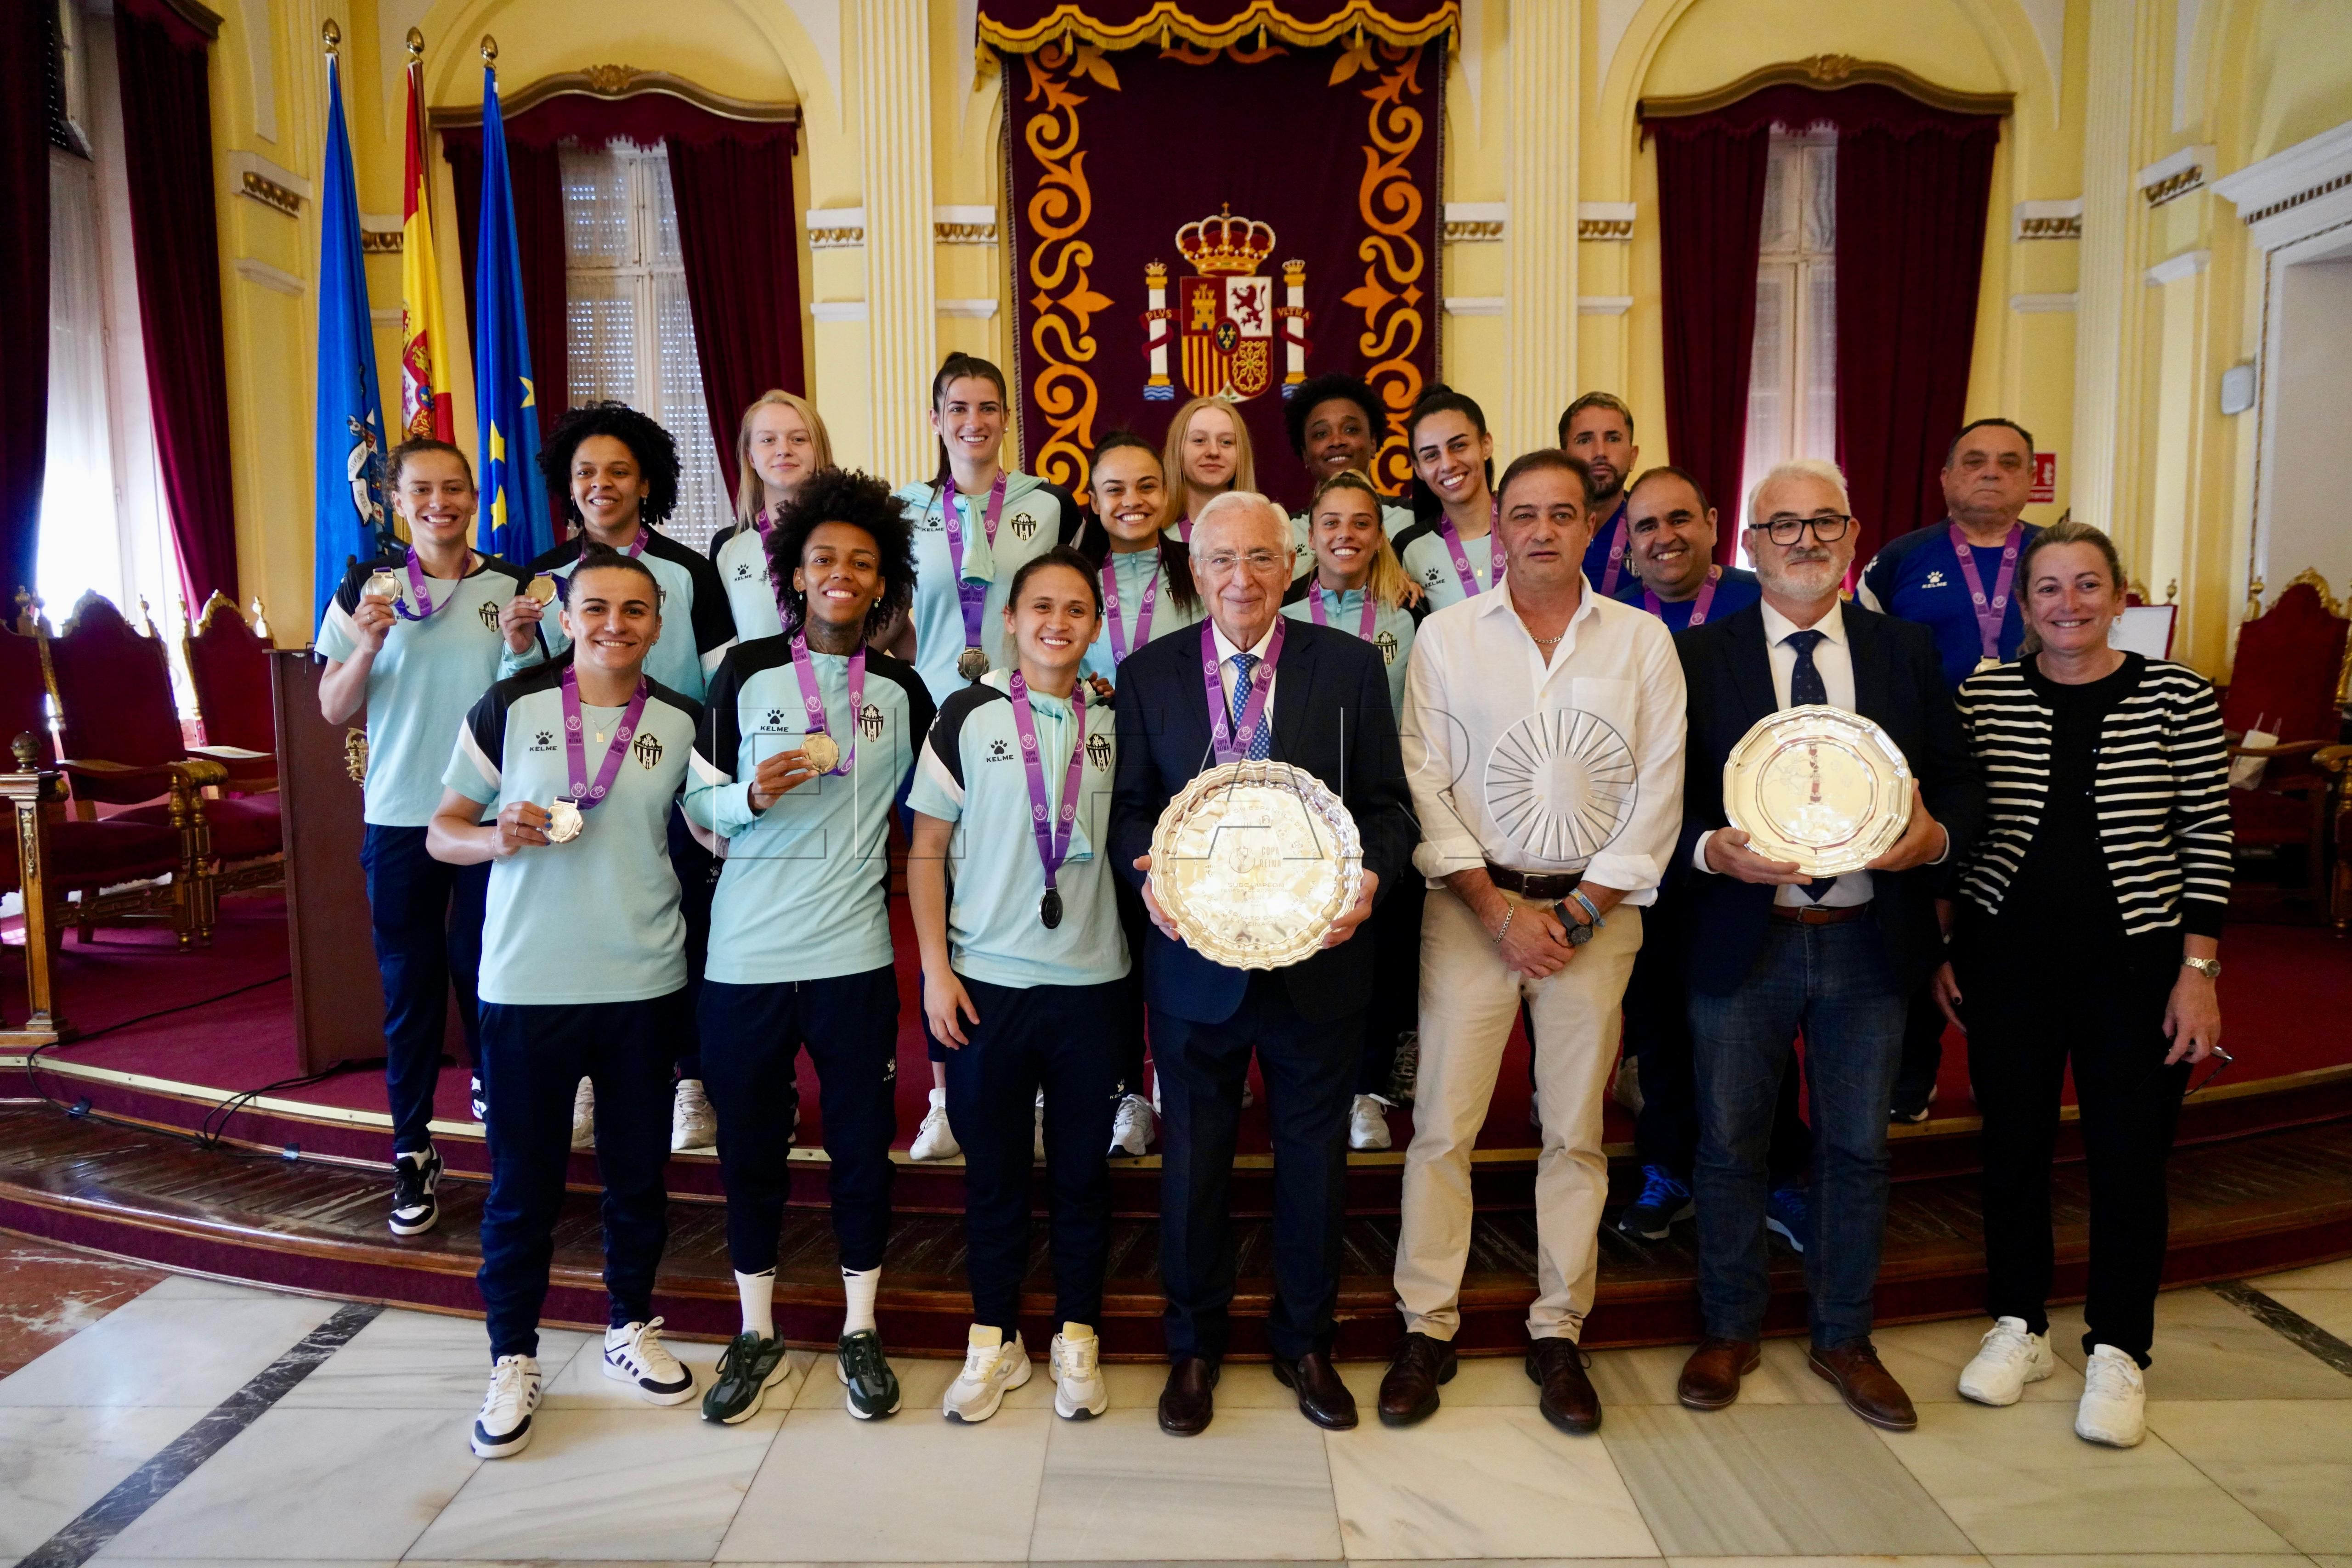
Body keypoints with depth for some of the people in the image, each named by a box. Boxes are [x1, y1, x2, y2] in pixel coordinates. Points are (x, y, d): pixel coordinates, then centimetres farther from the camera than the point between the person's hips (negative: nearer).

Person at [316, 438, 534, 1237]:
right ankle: (413, 1151, 17)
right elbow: (333, 709, 2)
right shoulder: (368, 586, 0)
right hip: (400, 814, 0)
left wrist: (524, 645, -11)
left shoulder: (509, 585, 3)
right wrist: (368, 647, -16)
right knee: (409, 984, 7)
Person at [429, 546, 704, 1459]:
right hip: (526, 983, -1)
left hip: (643, 982, 2)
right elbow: (442, 831, 3)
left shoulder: (682, 723, 2)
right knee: (522, 1184, 8)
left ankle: (631, 1329, 34)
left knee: (638, 1170, 14)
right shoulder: (510, 708, -2)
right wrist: (499, 838, -16)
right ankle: (513, 1360, 26)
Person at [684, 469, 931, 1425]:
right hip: (744, 953, 0)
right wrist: (752, 795, -16)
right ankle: (757, 1334, 29)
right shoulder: (746, 671, 0)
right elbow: (699, 805, 2)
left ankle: (859, 1331, 27)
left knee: (861, 1144, 8)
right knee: (750, 1145, 10)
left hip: (853, 954, 1)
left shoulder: (901, 688, 5)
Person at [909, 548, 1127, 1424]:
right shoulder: (969, 717, -1)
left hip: (1091, 980, 1)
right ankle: (994, 1341, 26)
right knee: (992, 1165, 9)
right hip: (986, 981, -1)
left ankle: (1077, 1338, 26)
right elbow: (926, 850, 1)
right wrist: (935, 967, -4)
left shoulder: (1114, 721, 4)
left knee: (1083, 1168, 10)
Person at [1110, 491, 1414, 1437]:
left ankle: (1305, 1343, 36)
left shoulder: (1351, 666, 0)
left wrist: (1371, 876, -18)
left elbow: (1385, 803, 1)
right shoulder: (1147, 675, 2)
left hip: (1318, 956, 0)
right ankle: (1194, 1348, 35)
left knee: (1315, 1158, 14)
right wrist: (1150, 876, -16)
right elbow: (1129, 809, 3)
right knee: (1193, 1158, 14)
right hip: (1195, 956, 0)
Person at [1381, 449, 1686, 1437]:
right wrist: (1499, 909, -7)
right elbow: (1424, 781, -1)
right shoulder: (1446, 636, 3)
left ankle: (1557, 1334, 21)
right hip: (1473, 903, -1)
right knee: (1443, 1124, -1)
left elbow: (1659, 787, 2)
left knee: (1576, 1129, 7)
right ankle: (1426, 1330, 13)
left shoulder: (1642, 641, 5)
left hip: (1594, 909, 1)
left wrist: (1583, 907, -6)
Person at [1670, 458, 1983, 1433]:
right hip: (1742, 939, -2)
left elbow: (1962, 785, 5)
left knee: (1858, 1148, 14)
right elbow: (1665, 797, -4)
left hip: (1870, 940, 2)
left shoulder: (1907, 651, 5)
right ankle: (1729, 1333, 31)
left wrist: (1936, 836, -16)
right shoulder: (1697, 656, -1)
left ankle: (1844, 1340, 34)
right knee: (1730, 1144, 11)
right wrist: (1711, 849, -23)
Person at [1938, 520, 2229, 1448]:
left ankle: (2117, 1354, 25)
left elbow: (2207, 841, -3)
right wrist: (1944, 948, 4)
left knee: (2129, 1157, 6)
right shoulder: (1983, 698, -1)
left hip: (2135, 962, -1)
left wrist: (2198, 970, -7)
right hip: (2007, 956, 1)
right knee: (2012, 1143, 11)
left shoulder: (2177, 697, -4)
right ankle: (2018, 1328, 29)